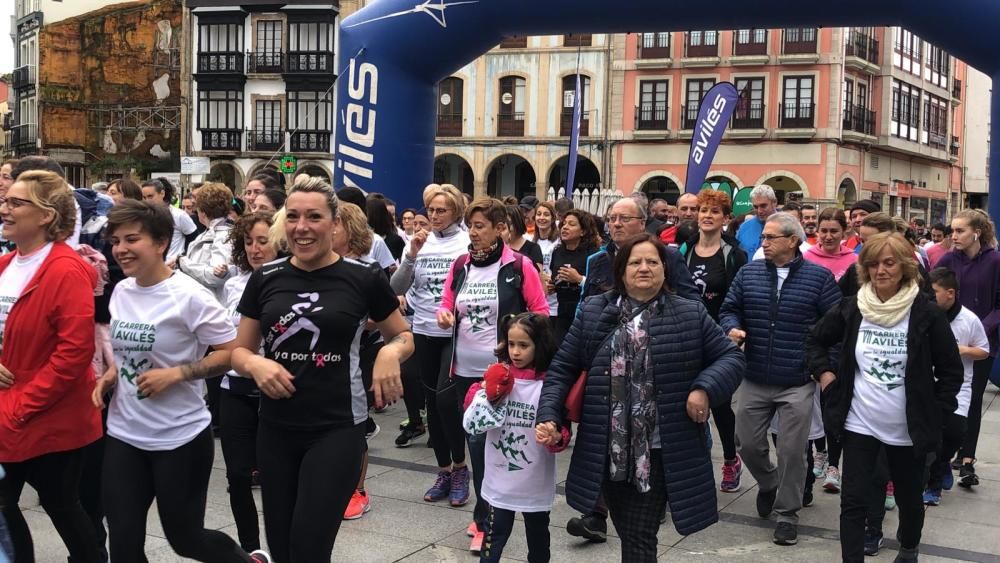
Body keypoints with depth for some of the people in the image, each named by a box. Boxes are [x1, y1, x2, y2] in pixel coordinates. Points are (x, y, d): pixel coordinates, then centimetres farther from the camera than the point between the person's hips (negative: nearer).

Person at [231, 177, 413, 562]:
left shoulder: (363, 280, -6)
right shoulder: (265, 280, 2)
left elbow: (403, 336, 9)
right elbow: (240, 351, 10)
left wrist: (391, 352, -14)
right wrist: (255, 364, -13)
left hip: (338, 429, -4)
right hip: (276, 429, 4)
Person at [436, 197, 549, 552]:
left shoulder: (520, 266, -6)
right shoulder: (460, 265, 7)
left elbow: (541, 313, -1)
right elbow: (447, 307, 15)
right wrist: (444, 315, -7)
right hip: (465, 369, 5)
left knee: (489, 442, -1)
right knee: (476, 442, 11)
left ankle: (484, 520, 13)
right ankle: (487, 514, 27)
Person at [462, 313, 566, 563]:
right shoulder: (496, 378, -3)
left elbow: (561, 432, -6)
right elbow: (471, 425, -3)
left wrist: (557, 439, -27)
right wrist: (489, 397, -17)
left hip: (536, 484, -1)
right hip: (500, 481, 1)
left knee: (538, 539, 18)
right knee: (494, 539, 5)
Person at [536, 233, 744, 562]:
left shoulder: (690, 314, 1)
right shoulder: (593, 313, 5)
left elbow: (731, 357, 5)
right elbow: (562, 369, 6)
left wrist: (705, 388, -12)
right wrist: (549, 415, -7)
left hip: (660, 451, -2)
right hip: (607, 451, 3)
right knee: (629, 535, 15)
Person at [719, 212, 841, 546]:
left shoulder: (819, 277, -4)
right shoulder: (748, 273, 5)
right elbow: (729, 310, 10)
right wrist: (733, 328, -12)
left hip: (797, 383, -3)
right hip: (755, 380, 3)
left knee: (792, 450, 1)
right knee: (747, 444, 9)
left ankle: (787, 514, 18)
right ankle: (768, 484, 40)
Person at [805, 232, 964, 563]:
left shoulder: (926, 314, -11)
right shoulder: (850, 309, -4)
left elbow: (951, 371, -2)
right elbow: (815, 340, 14)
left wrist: (934, 413, -6)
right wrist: (824, 374, 1)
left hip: (908, 429, -1)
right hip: (859, 424, 1)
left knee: (909, 498, 18)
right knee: (853, 501, -3)